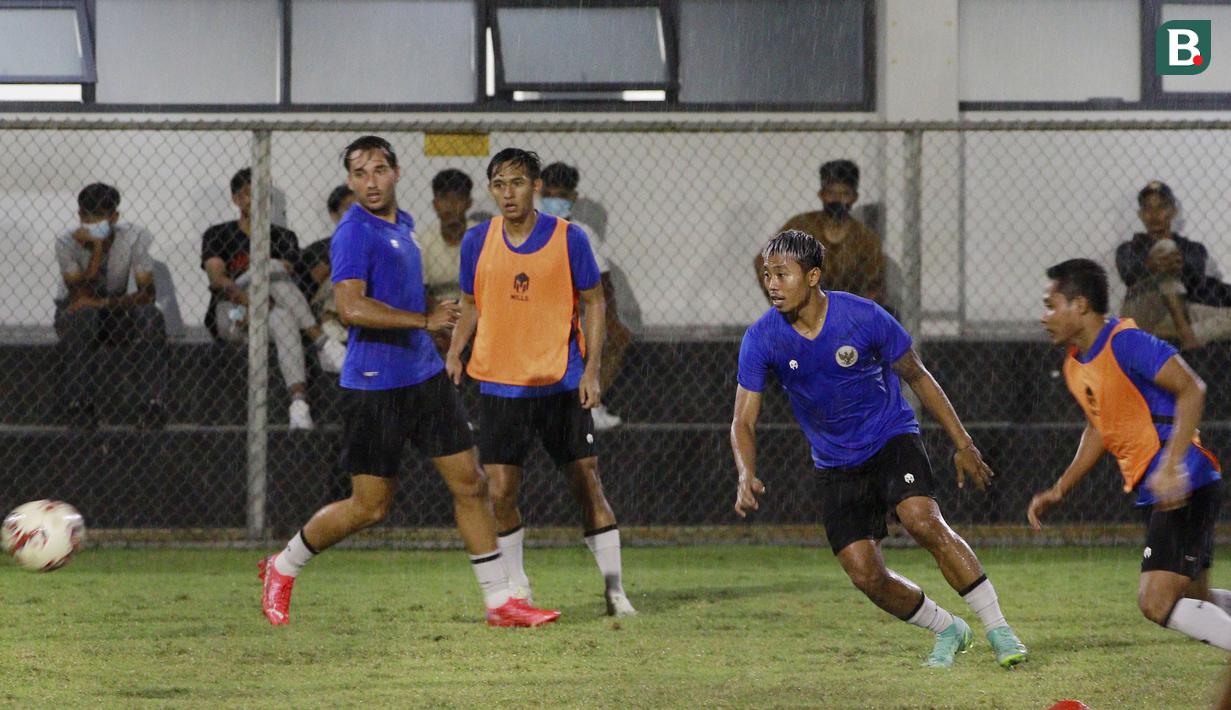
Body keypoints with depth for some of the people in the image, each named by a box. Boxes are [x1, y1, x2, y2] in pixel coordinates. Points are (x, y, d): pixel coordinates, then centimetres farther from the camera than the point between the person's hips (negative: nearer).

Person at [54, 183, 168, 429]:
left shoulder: (134, 237, -15)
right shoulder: (67, 242, -19)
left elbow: (147, 293, -19)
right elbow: (81, 296, -28)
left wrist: (103, 303, -33)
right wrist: (97, 249, -36)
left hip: (116, 310, 2)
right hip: (73, 313, -2)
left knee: (151, 316, -30)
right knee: (82, 315, -38)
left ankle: (155, 401, -30)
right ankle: (80, 403, -34)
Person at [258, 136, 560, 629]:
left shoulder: (401, 224, 13)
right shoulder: (354, 233, -14)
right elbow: (351, 307, -26)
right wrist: (425, 320, -25)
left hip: (424, 375, 8)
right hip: (375, 383, -8)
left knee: (470, 482, 3)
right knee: (371, 506, -2)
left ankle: (499, 601, 8)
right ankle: (282, 570, 18)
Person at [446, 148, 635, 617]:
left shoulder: (568, 238, -5)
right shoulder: (477, 242, 2)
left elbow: (593, 302, 1)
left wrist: (591, 371, -7)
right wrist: (455, 353, -3)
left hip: (562, 384, -2)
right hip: (499, 384, 2)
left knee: (587, 486, -2)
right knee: (500, 493, -1)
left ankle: (614, 588, 6)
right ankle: (516, 590, 17)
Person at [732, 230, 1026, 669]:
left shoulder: (863, 318, -16)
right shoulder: (761, 339, -12)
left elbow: (917, 377, -2)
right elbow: (744, 422, -10)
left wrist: (962, 444, 0)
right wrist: (746, 477, -30)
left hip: (892, 439, -3)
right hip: (836, 464, 3)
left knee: (923, 522, -28)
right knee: (866, 576, -8)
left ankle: (998, 630, -20)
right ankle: (948, 631, 17)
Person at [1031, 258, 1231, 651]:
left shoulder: (1125, 342, -15)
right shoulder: (1075, 366, 14)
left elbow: (1191, 389, -21)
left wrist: (1172, 464, -30)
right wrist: (1059, 491, 19)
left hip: (1186, 485, -10)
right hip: (1156, 494, 10)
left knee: (1157, 603, -17)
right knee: (1194, 603, 12)